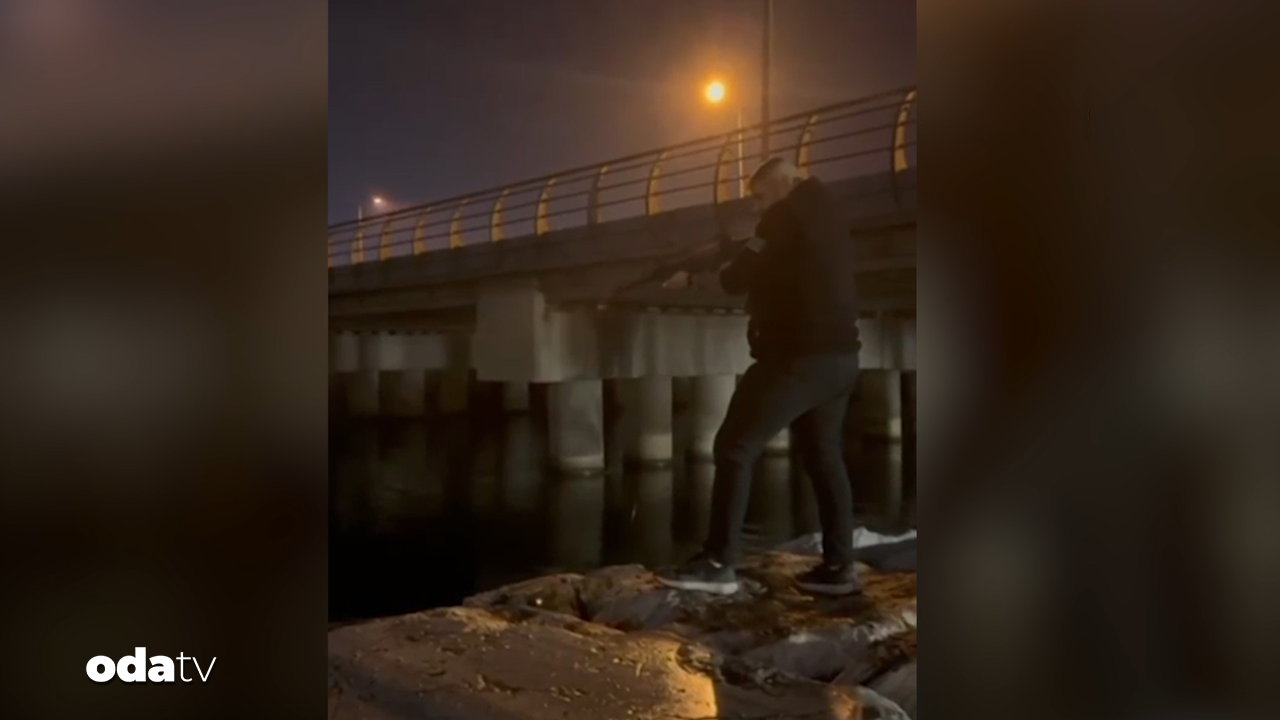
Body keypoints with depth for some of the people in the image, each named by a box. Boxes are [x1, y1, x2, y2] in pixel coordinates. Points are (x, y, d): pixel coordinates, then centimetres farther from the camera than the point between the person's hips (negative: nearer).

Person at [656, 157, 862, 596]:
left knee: (735, 449, -6)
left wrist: (724, 269, 13)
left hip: (798, 357, -9)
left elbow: (738, 279, -8)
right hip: (839, 357, 10)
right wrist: (741, 248, 15)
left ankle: (719, 564, -6)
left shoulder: (788, 215, -8)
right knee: (824, 457, 13)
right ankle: (839, 566, 13)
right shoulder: (827, 214, 20)